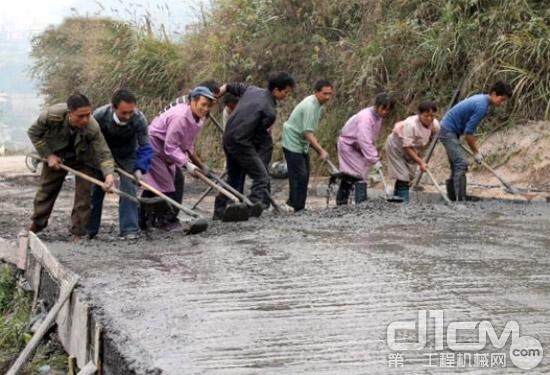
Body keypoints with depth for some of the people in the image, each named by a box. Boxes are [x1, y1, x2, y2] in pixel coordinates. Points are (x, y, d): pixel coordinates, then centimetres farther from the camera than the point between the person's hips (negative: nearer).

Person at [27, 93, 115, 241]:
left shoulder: (93, 128, -36)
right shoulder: (52, 115, -35)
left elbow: (104, 153, -29)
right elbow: (33, 132, -16)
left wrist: (109, 174, -47)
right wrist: (48, 155, -17)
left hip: (83, 159, -1)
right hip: (56, 155, 1)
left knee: (83, 193, -9)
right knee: (46, 189, 12)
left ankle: (78, 233, 2)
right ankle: (37, 224, 34)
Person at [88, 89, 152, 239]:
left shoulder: (139, 119, -32)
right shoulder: (99, 115, -33)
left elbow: (145, 147, -22)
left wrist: (140, 168, -35)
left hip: (127, 155, -1)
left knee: (129, 188, -13)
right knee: (96, 189, 3)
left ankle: (129, 229, -8)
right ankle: (89, 229, 15)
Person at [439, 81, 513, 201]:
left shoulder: (481, 99, 10)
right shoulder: (482, 106, -21)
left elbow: (469, 130, 19)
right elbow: (468, 133, -19)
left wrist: (476, 149, 17)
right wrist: (475, 152, -7)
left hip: (448, 131, 10)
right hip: (448, 131, -10)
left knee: (457, 166, 11)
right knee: (462, 163, -15)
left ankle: (452, 199, 14)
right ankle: (461, 201, -18)